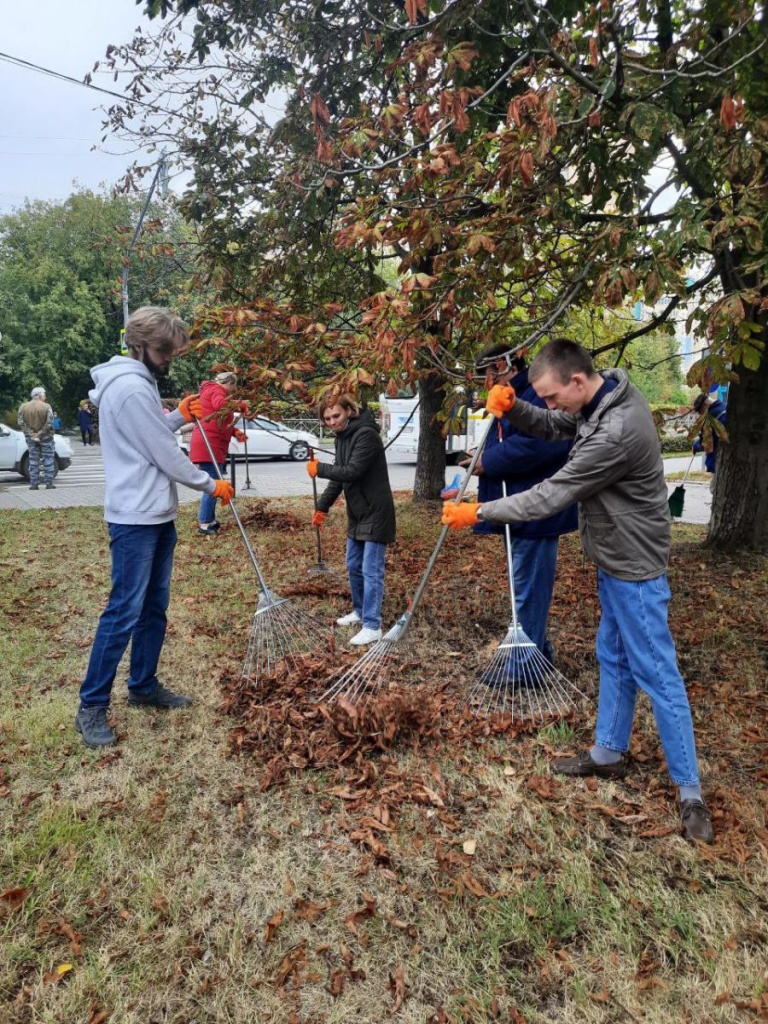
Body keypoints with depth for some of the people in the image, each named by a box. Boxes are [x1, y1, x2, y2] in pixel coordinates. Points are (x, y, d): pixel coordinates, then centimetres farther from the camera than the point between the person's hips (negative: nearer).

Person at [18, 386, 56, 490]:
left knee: (33, 460, 8)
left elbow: (21, 423, -5)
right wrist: (40, 434, -10)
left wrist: (31, 434, -7)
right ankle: (49, 483, 0)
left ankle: (34, 484, 7)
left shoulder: (23, 407, 2)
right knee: (48, 459, 4)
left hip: (30, 438, 3)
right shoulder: (46, 406, -10)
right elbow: (49, 423, -17)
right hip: (45, 437, -3)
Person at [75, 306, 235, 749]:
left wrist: (180, 416, 7)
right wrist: (211, 485, -5)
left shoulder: (136, 381, 14)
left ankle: (144, 686, 28)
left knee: (155, 607, 15)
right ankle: (92, 707, 8)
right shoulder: (131, 387, -18)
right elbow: (166, 455, -17)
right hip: (136, 518, -10)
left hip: (157, 514, 10)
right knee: (124, 612, -4)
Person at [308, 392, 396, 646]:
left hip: (375, 512, -9)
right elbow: (339, 476, 14)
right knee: (353, 565, 17)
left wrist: (319, 468, -15)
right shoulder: (342, 437, 10)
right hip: (357, 512, 9)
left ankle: (372, 626, -2)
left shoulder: (366, 434, -19)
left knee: (371, 570, -8)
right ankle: (360, 611, 34)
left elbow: (352, 471, -26)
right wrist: (322, 506, 9)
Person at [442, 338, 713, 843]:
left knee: (656, 674, 0)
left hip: (634, 566, -10)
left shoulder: (616, 433, -31)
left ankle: (691, 793, 15)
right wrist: (512, 407, -10)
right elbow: (554, 427, 11)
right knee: (613, 659, 19)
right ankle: (608, 754, 35)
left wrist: (477, 513, -18)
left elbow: (548, 497, -27)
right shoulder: (609, 394, -1)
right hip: (614, 560, 10)